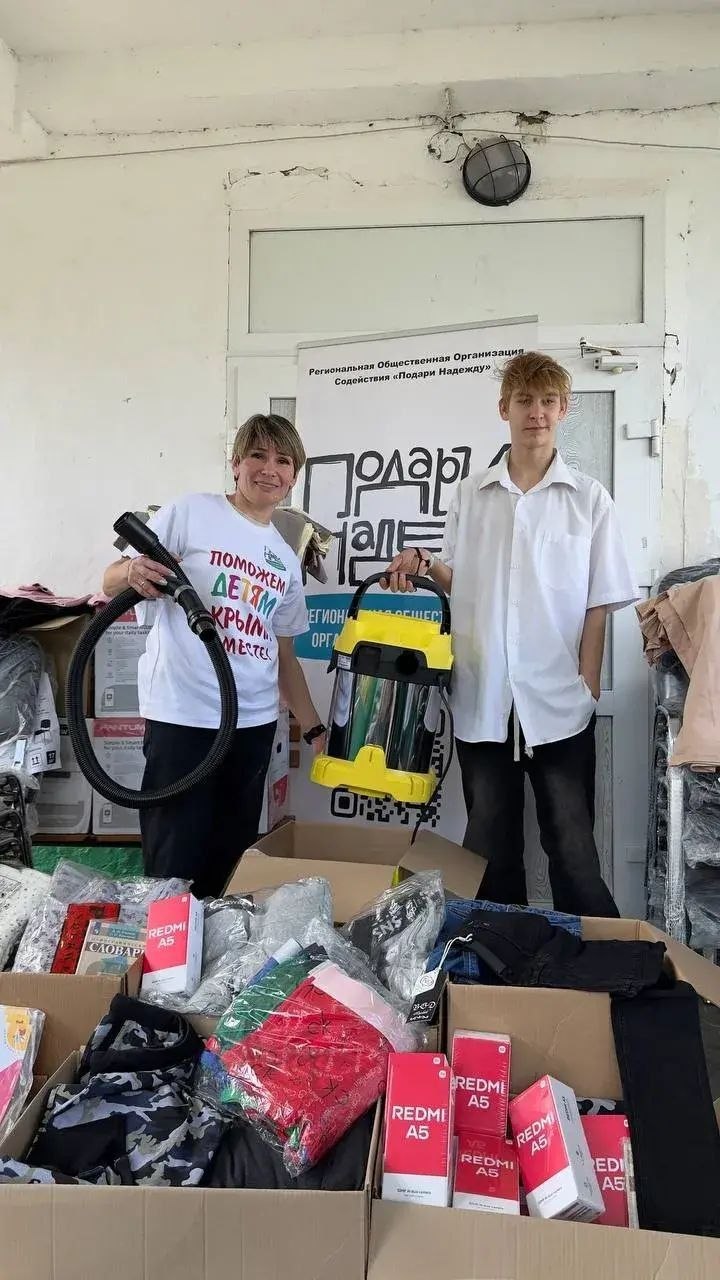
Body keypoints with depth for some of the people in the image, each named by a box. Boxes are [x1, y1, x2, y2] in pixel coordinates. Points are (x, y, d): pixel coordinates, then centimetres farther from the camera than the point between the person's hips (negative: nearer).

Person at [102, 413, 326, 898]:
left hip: (255, 722, 5)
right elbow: (112, 582, -2)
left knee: (232, 862, 11)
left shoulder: (286, 559, 15)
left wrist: (314, 727, 15)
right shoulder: (192, 513, 0)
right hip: (182, 717, -5)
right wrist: (132, 571, -25)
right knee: (175, 865, -3)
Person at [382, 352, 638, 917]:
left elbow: (598, 605, 1)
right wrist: (423, 563, -5)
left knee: (573, 849, 2)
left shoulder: (590, 499, 3)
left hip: (560, 701, -2)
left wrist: (588, 688, -5)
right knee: (489, 847, 12)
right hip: (483, 698, 3)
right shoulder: (470, 495, 9)